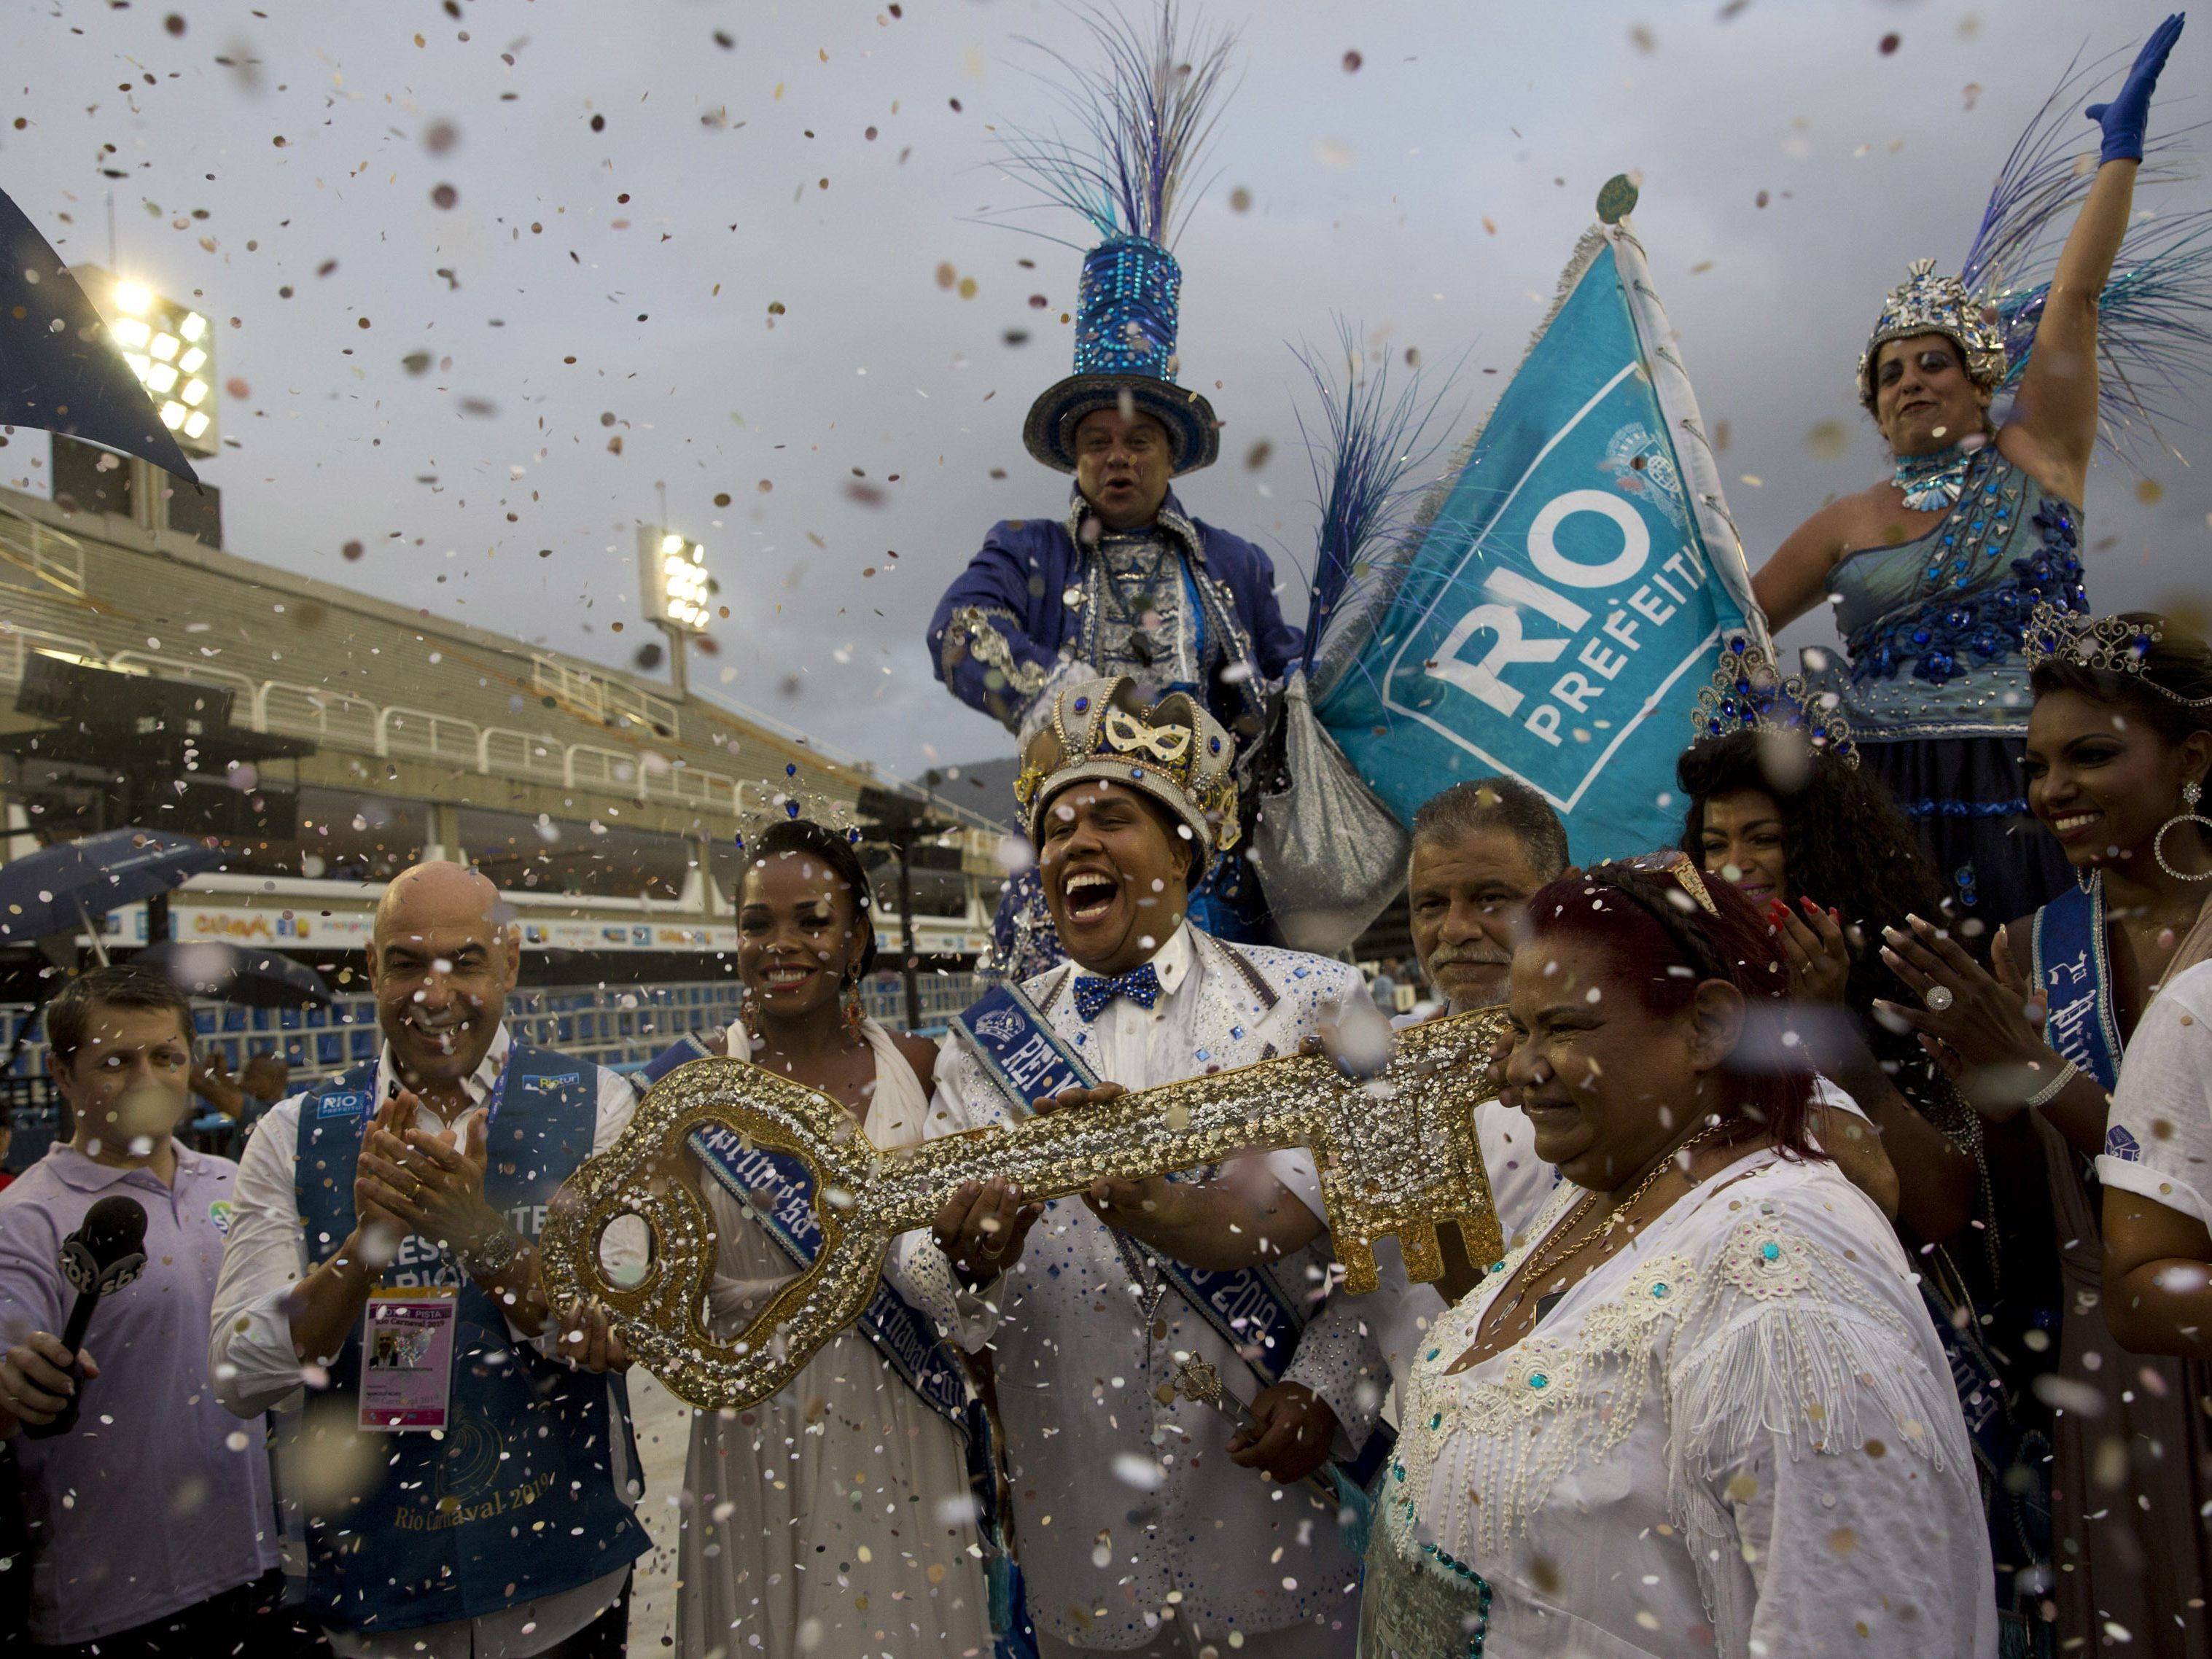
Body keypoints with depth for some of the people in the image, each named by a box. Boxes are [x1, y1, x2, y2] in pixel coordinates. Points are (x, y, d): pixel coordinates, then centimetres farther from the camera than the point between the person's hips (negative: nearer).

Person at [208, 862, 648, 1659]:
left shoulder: (595, 1106, -7)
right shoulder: (294, 1133, -3)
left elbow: (615, 1340, -14)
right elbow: (240, 1381, -9)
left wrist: (482, 1233, -29)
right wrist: (365, 1242, -25)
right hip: (370, 1583, 1)